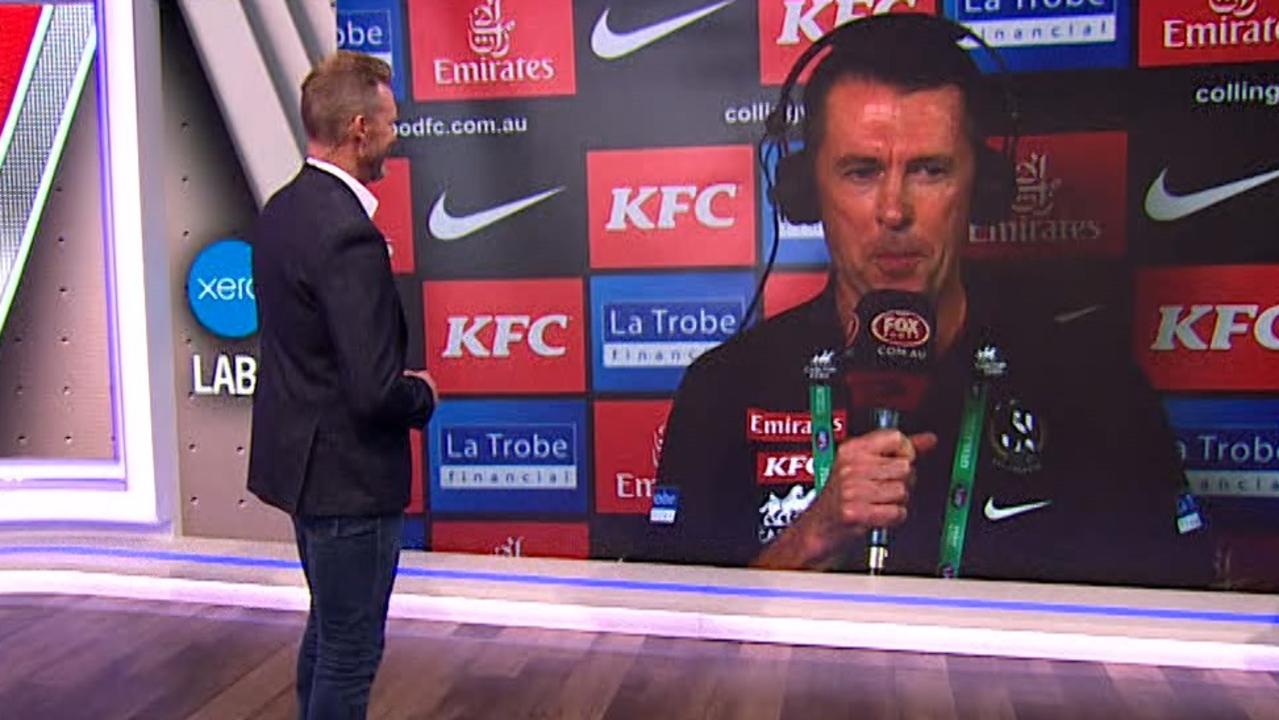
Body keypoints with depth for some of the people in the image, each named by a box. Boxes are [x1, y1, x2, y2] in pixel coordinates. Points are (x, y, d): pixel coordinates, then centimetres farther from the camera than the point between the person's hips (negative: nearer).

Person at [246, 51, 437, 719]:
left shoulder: (281, 209, 4)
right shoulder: (349, 234, -25)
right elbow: (376, 392, -28)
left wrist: (399, 384, 7)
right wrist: (422, 395, -7)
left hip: (299, 456, 10)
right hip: (348, 474, -10)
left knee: (328, 630, 26)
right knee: (351, 651, 7)